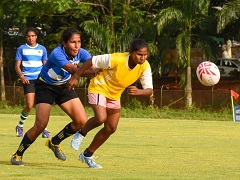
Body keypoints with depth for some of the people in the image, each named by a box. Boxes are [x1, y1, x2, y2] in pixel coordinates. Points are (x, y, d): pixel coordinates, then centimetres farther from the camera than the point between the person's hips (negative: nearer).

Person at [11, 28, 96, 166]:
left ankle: (55, 142, 20)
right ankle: (18, 155, 3)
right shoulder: (57, 54, -33)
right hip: (46, 87, -6)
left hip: (64, 86, 6)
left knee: (82, 122, -5)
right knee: (41, 125, -17)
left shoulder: (81, 53, -16)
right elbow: (73, 70, -48)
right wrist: (94, 72, -62)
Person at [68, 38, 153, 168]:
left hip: (114, 95, 6)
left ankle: (87, 155, 26)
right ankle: (81, 134, 2)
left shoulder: (145, 66, -18)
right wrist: (75, 77, -14)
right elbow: (91, 61, -19)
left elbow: (149, 90, -19)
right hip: (99, 88, -6)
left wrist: (138, 92, -42)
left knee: (110, 129, 8)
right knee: (101, 118, -30)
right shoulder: (116, 59, -32)